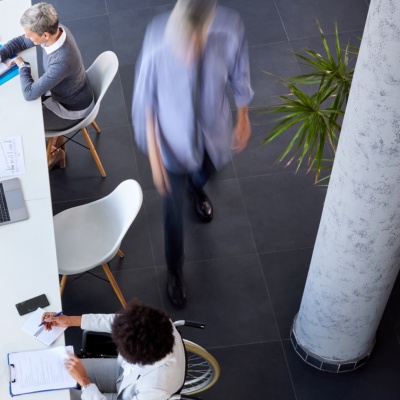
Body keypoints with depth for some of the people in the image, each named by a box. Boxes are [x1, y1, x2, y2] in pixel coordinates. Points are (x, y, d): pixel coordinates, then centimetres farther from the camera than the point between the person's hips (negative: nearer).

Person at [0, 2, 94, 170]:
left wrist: (23, 65, -19)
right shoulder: (56, 30, -18)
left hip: (72, 109, -8)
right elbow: (21, 41, 1)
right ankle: (56, 138, 35)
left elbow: (29, 93, -32)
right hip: (65, 93, 8)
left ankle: (53, 152, 28)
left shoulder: (62, 62, -43)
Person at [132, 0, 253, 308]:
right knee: (174, 211, 14)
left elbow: (239, 74, -6)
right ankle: (175, 270, 43)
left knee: (205, 173, 35)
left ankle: (196, 188, 76)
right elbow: (145, 100, -18)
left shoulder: (231, 29, -28)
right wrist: (154, 155, -15)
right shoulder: (159, 39, -33)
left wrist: (243, 118, 8)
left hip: (214, 132, 2)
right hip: (174, 139, -2)